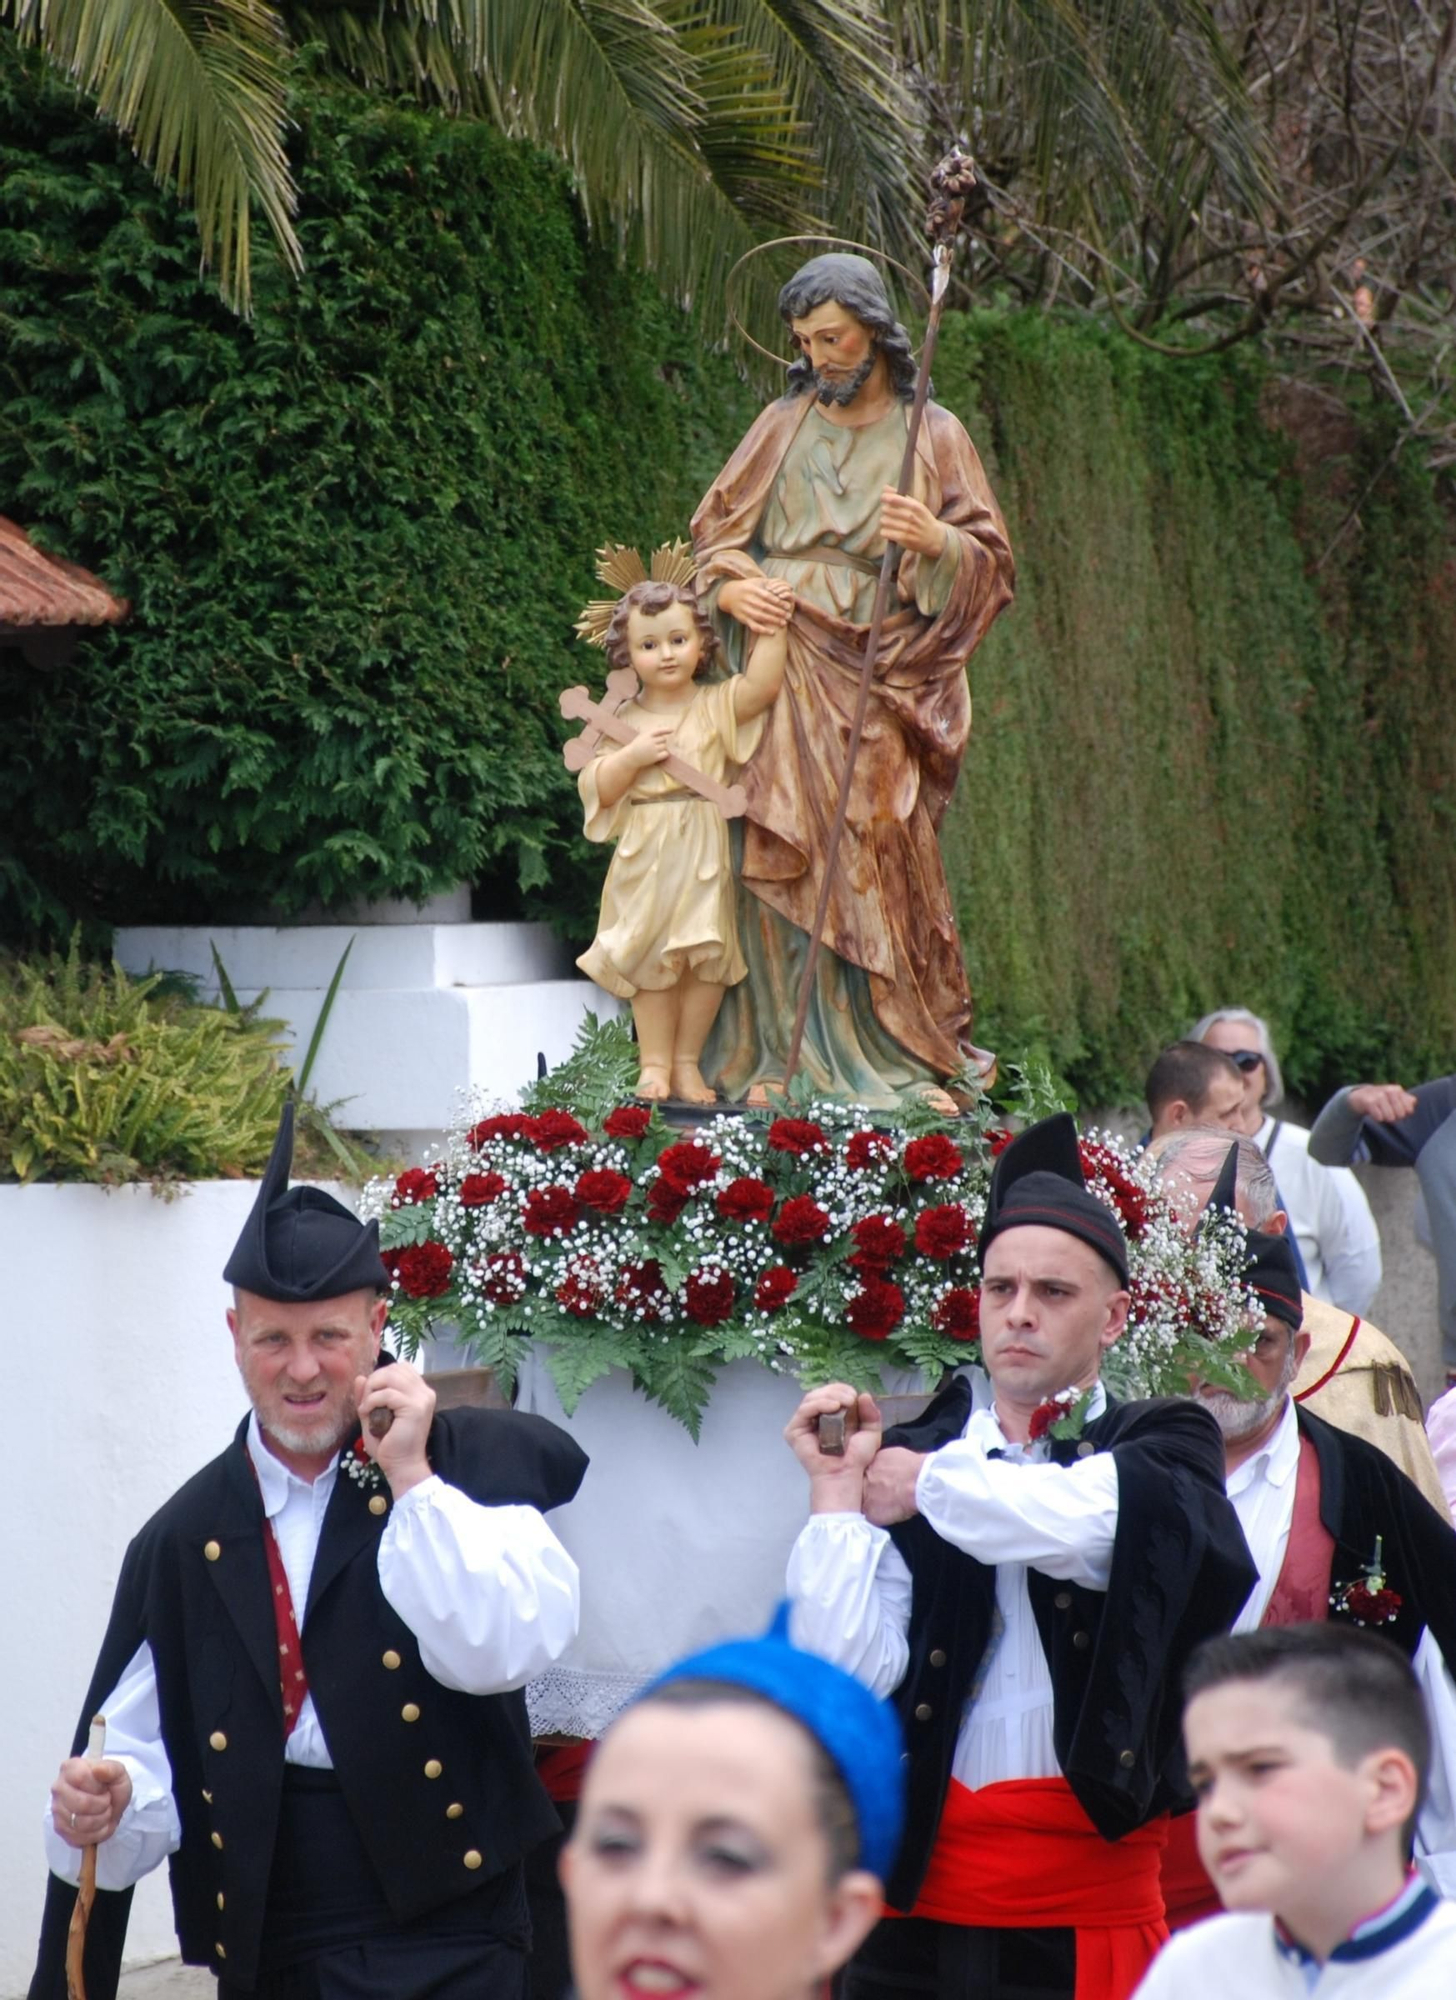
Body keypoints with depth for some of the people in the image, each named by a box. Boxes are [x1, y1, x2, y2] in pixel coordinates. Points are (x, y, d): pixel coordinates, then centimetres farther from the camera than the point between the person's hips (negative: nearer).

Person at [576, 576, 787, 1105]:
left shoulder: (715, 707, 2)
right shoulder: (624, 720, 5)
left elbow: (760, 687, -16)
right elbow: (598, 789, 3)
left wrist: (771, 630, -22)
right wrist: (632, 756, -12)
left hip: (703, 858, 0)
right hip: (644, 860, 0)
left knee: (708, 959, 0)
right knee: (651, 961, 3)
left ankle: (687, 1061, 12)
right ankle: (654, 1062, 14)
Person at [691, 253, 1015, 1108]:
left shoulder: (933, 435, 8)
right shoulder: (784, 424, 15)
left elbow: (993, 566, 4)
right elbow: (713, 533, 17)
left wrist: (934, 539, -17)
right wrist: (728, 588, -5)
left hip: (876, 679, -2)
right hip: (778, 668, 2)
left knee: (870, 860, -12)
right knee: (775, 858, -8)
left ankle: (896, 1059, -6)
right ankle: (781, 1054, -5)